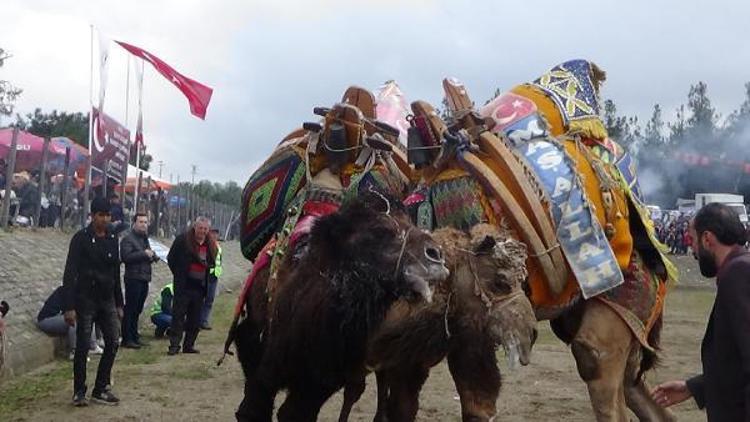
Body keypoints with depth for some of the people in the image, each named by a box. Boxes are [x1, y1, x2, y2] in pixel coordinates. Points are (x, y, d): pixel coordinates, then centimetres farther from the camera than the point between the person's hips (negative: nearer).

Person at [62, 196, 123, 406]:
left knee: (112, 343, 2)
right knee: (83, 347, -1)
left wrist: (119, 304, 13)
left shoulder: (112, 239, 8)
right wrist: (70, 307, -18)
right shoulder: (81, 239, -9)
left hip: (107, 300, 5)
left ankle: (101, 389, 13)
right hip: (86, 300, -5)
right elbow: (70, 274, -12)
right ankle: (79, 392, 10)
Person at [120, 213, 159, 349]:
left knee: (137, 310, 13)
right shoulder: (128, 239, -8)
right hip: (133, 278, -9)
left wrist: (152, 256, 9)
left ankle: (134, 337, 20)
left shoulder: (145, 239, 21)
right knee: (130, 309, -6)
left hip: (144, 278, 9)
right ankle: (127, 339, -3)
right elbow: (126, 257, -21)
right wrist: (144, 254, -18)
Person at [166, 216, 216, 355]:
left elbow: (211, 263, 21)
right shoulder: (182, 240, -5)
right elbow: (171, 258, 1)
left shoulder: (210, 245, 8)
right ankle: (174, 345, -2)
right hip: (183, 285, -5)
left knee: (195, 318, 8)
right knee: (178, 315, -4)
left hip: (200, 286, 5)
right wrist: (179, 274, 0)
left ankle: (189, 345, 16)